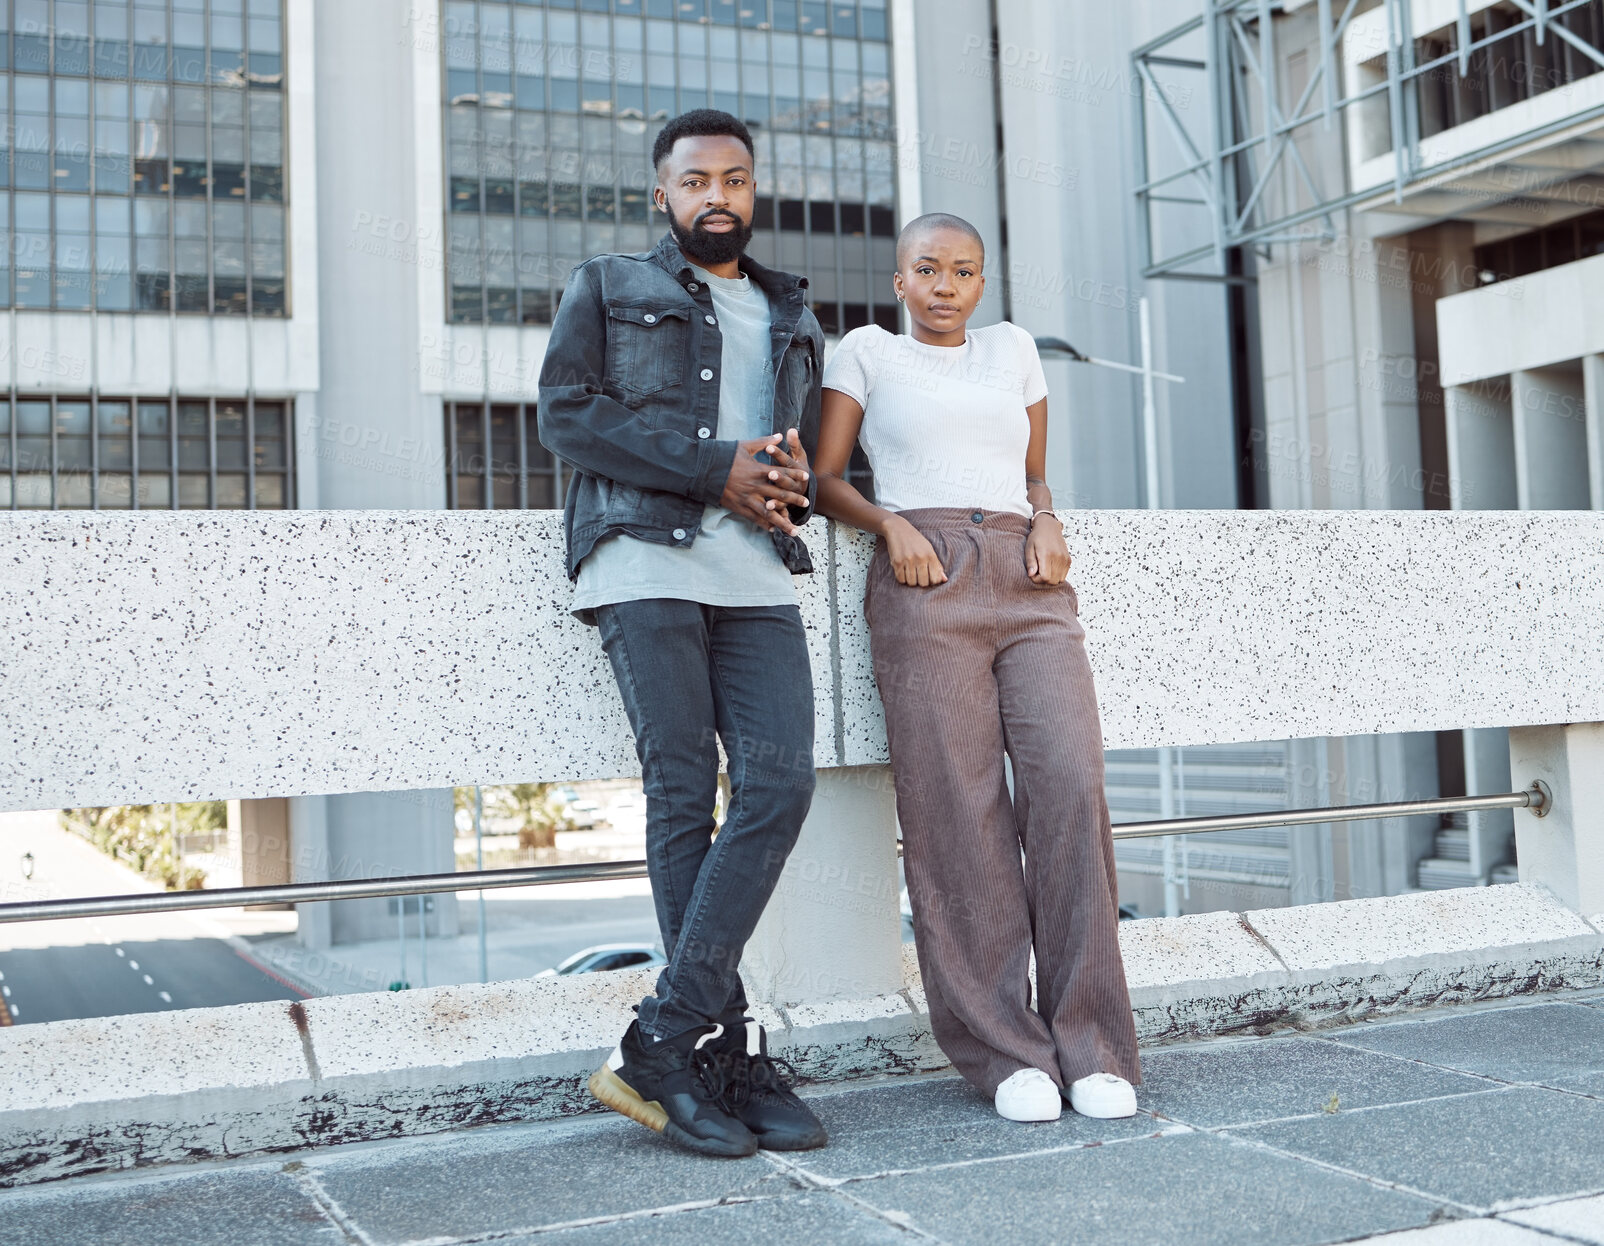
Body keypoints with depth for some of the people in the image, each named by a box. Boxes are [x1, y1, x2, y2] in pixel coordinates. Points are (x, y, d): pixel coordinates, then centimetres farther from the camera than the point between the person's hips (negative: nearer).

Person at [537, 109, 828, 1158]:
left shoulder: (793, 316, 27)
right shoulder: (606, 288, 15)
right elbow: (568, 412, 0)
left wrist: (796, 477, 3)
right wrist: (716, 468, -9)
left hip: (759, 578, 4)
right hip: (646, 565, -3)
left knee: (780, 781, -14)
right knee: (684, 794, -8)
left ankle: (663, 1044, -10)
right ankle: (734, 1060, -3)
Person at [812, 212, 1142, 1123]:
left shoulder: (1014, 348, 24)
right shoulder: (867, 350, 16)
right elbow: (826, 478, 11)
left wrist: (1048, 524, 6)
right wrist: (891, 523, -8)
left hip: (1029, 587, 3)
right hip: (926, 585, -2)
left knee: (1069, 784, -14)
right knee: (958, 809, -10)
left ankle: (1091, 1046, -6)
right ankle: (1007, 1053, -2)